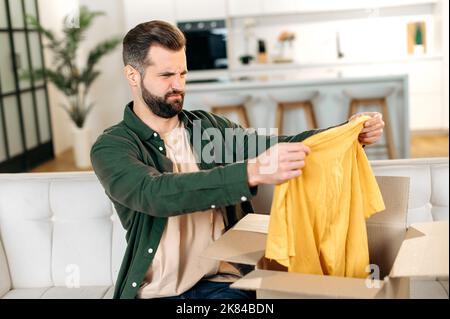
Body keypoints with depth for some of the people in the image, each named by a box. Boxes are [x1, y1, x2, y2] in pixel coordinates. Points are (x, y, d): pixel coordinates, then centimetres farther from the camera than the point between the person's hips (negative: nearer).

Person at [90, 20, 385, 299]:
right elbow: (154, 193, -25)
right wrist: (253, 172, -36)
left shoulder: (209, 126, 10)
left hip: (223, 282, 3)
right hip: (158, 290, -2)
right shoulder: (112, 147, -6)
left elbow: (280, 147, 9)